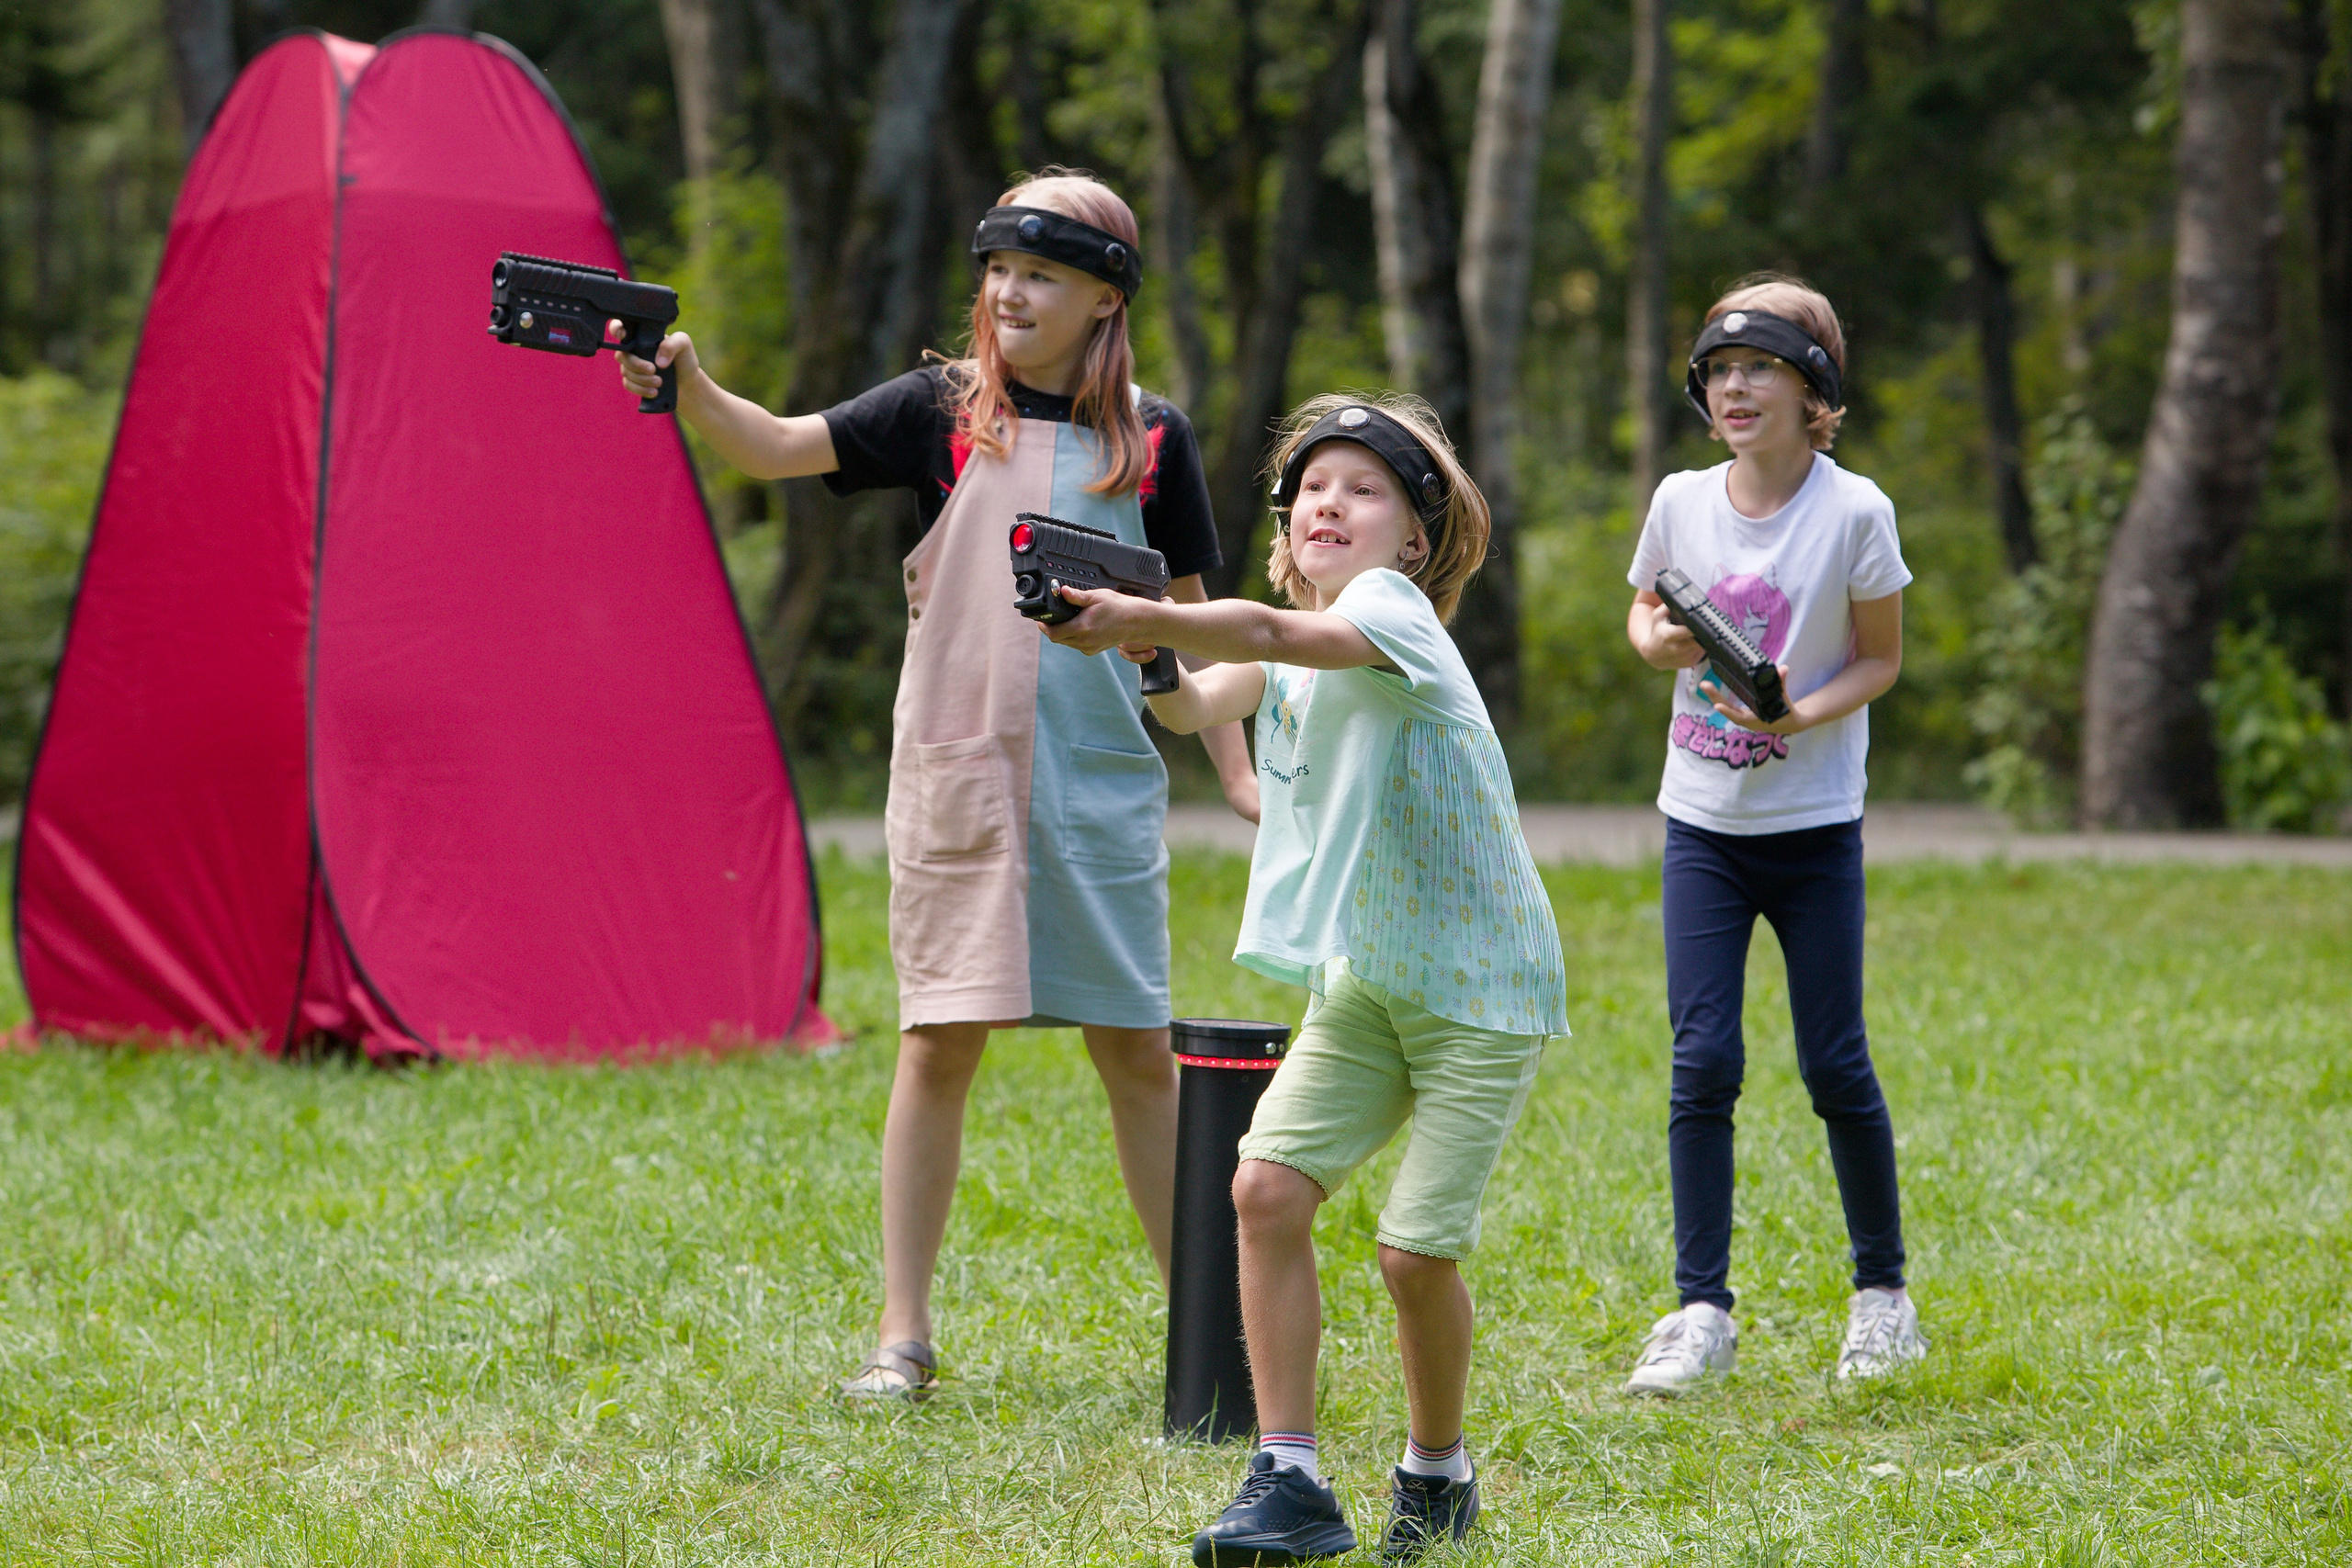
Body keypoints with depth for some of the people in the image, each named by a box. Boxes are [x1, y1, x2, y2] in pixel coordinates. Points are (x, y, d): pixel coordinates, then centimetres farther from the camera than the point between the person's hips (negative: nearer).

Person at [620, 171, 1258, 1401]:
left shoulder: (1152, 437, 6)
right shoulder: (942, 410, 1)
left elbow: (1188, 612, 13)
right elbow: (779, 448, -10)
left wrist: (1236, 772, 10)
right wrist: (688, 387, -29)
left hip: (1103, 782, 1)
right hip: (956, 773, -1)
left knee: (1138, 1049, 6)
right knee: (939, 1043, -2)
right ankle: (903, 1335, 5)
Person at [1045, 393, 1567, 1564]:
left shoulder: (1394, 610, -17)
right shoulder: (1292, 645, 8)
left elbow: (1279, 635, -37)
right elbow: (1195, 707, -6)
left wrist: (1150, 617, -53)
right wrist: (1139, 647, -26)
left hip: (1480, 986, -6)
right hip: (1362, 980, 6)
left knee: (1417, 1250, -9)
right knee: (1267, 1186, -12)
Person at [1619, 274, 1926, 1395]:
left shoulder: (1853, 512, -10)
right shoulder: (1682, 501, -1)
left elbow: (1881, 659, -2)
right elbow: (1643, 609, 15)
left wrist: (1801, 713, -21)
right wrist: (1657, 641, -8)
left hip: (1813, 826, -2)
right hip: (1703, 820, 2)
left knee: (1833, 1065, 1)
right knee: (1702, 1062, -5)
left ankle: (1882, 1292, 20)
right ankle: (1702, 1310, 2)